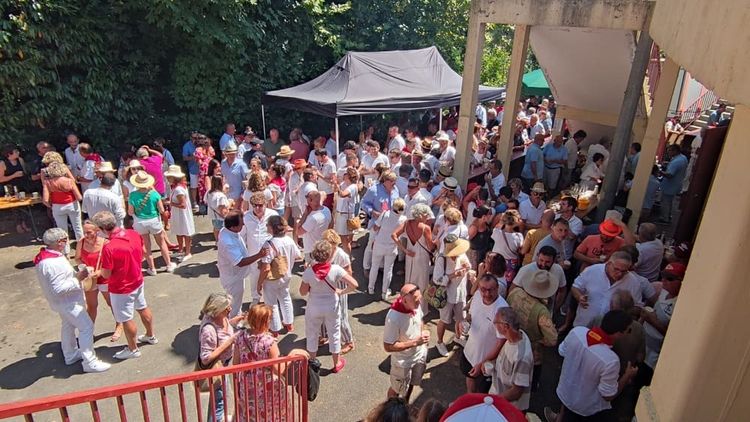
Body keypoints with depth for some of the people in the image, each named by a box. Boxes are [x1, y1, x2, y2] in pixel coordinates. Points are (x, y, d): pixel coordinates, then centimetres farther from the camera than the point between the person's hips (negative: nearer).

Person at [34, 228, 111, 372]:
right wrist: (78, 278, -25)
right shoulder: (52, 263, -32)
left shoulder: (46, 255, 0)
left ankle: (71, 355, 44)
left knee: (69, 325, 25)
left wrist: (76, 274, 1)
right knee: (86, 327, -4)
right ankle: (89, 362, 4)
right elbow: (59, 288, -32)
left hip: (65, 301, 11)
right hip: (67, 302, -11)